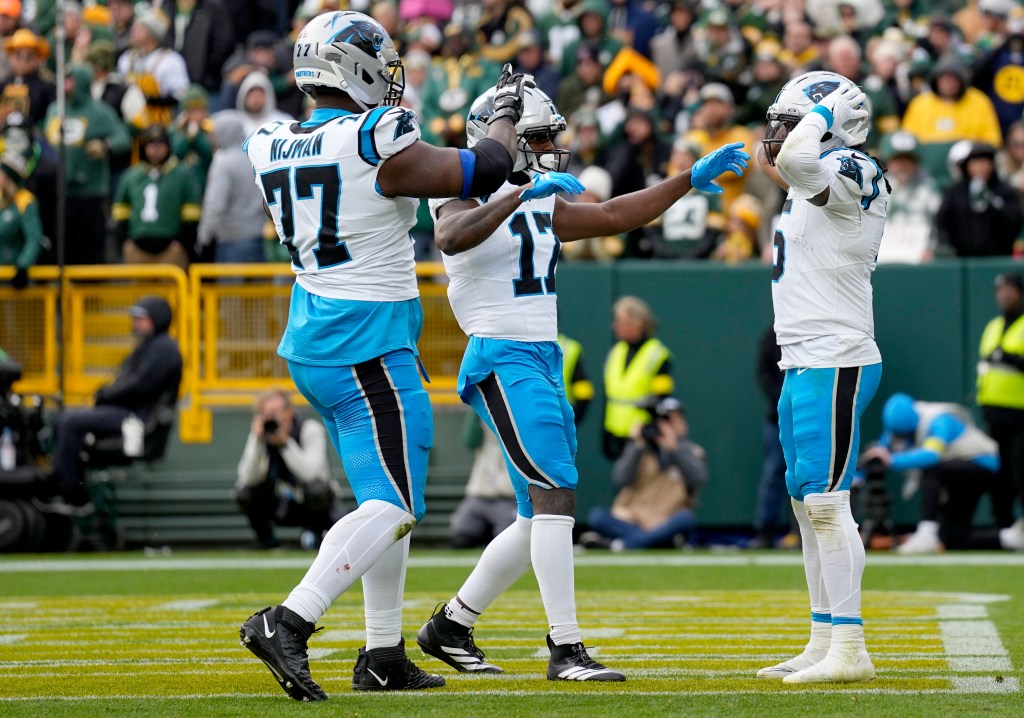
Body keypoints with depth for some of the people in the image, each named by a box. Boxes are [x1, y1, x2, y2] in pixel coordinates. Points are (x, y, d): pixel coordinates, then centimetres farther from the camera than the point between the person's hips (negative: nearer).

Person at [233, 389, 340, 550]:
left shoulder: (311, 430, -18)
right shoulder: (260, 434, -8)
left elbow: (310, 473, -34)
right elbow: (248, 478, -21)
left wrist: (285, 442, -38)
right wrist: (257, 441, -30)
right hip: (281, 509, 3)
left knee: (316, 488, -36)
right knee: (243, 492, -23)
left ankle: (315, 530, -6)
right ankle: (264, 536, 2)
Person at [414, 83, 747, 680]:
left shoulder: (543, 205, 17)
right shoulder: (468, 199, -9)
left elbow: (615, 217, 25)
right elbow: (452, 237, -32)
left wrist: (690, 181, 23)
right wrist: (521, 193, -38)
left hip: (545, 362, 9)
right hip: (503, 361, -9)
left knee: (541, 518, 11)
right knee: (556, 494, -18)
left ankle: (450, 626, 22)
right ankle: (566, 649, -19)